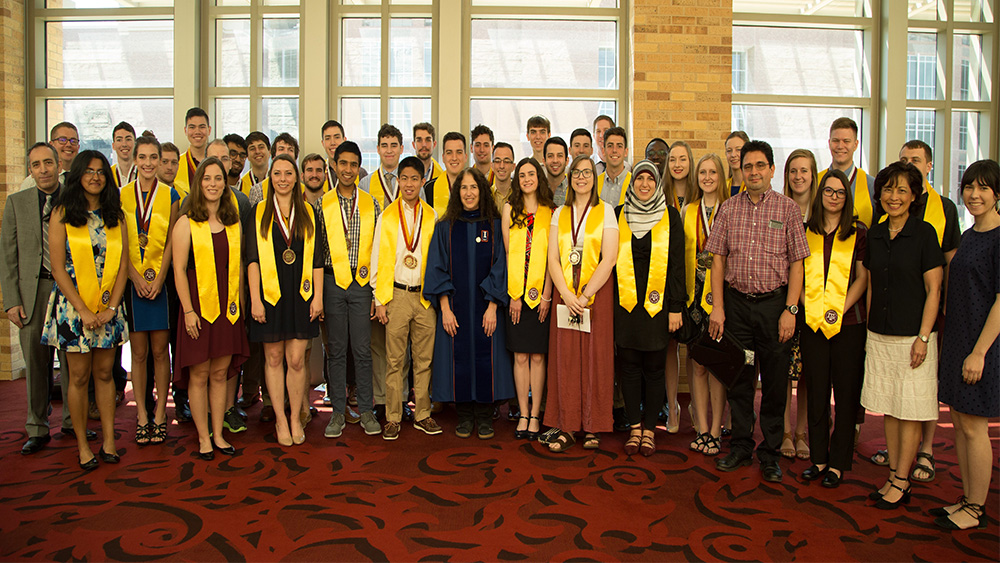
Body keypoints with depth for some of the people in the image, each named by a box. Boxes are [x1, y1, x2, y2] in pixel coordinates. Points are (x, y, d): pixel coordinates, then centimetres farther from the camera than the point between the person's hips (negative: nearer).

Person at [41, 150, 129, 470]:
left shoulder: (115, 215, 7)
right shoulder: (62, 214, -3)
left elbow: (122, 264, 4)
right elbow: (58, 268, -7)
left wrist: (111, 307, -6)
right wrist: (83, 311, -12)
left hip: (108, 307, 3)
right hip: (73, 305, -3)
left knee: (104, 373, 9)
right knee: (79, 376, 3)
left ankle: (108, 440, 16)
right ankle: (82, 445, 14)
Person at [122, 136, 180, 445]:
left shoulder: (170, 195, 4)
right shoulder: (122, 195, 6)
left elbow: (171, 241, 1)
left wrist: (158, 278, -8)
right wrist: (137, 278, -8)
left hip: (161, 281, -1)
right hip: (132, 282, 1)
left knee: (159, 350, 2)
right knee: (139, 352, 4)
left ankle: (160, 414, 11)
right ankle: (141, 414, 14)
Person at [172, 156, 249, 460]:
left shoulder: (234, 223, 10)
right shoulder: (186, 223, -3)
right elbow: (179, 270, -6)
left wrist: (240, 302, 7)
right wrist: (188, 310, -11)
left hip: (228, 308, 4)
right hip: (199, 307, -4)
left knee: (220, 372, 9)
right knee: (199, 374, 3)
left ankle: (218, 434, 19)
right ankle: (204, 438, 15)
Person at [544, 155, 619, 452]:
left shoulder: (606, 211, 3)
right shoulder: (559, 214, 12)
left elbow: (609, 259, -6)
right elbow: (552, 259, 4)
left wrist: (585, 296, -12)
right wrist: (568, 296, -9)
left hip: (597, 293, -2)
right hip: (564, 294, 3)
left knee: (595, 358, 0)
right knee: (564, 358, 1)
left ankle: (592, 427, 9)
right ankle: (566, 427, 8)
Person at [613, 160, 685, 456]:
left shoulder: (670, 216, 4)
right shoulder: (619, 215, 8)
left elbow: (677, 263, 1)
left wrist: (676, 307, -4)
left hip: (658, 302, -1)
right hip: (625, 302, 1)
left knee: (654, 367, 3)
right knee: (629, 365, 5)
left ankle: (649, 428, 16)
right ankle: (634, 426, 17)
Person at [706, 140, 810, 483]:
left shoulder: (787, 208, 1)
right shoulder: (729, 208, 6)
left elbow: (796, 263, -1)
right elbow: (718, 259, 5)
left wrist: (790, 310, -9)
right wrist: (717, 307, -2)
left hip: (774, 303, -1)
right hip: (736, 303, 2)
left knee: (775, 383, 4)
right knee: (738, 378, 8)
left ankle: (770, 454, 18)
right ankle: (740, 447, 22)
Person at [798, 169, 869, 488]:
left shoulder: (858, 234, 4)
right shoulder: (805, 232, 9)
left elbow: (863, 278, 0)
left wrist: (839, 308, -12)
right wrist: (809, 307, -5)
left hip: (849, 322, -2)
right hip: (812, 322, 2)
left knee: (846, 393, 3)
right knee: (816, 391, 7)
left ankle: (838, 462, 14)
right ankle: (818, 458, 19)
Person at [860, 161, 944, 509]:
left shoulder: (924, 233, -7)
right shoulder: (874, 234, 8)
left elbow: (933, 290, -8)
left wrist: (923, 338, -13)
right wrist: (869, 330, 10)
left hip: (912, 336, -5)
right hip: (880, 336, 5)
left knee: (910, 411, 2)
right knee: (888, 408, 10)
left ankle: (901, 482, 12)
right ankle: (894, 476, 21)